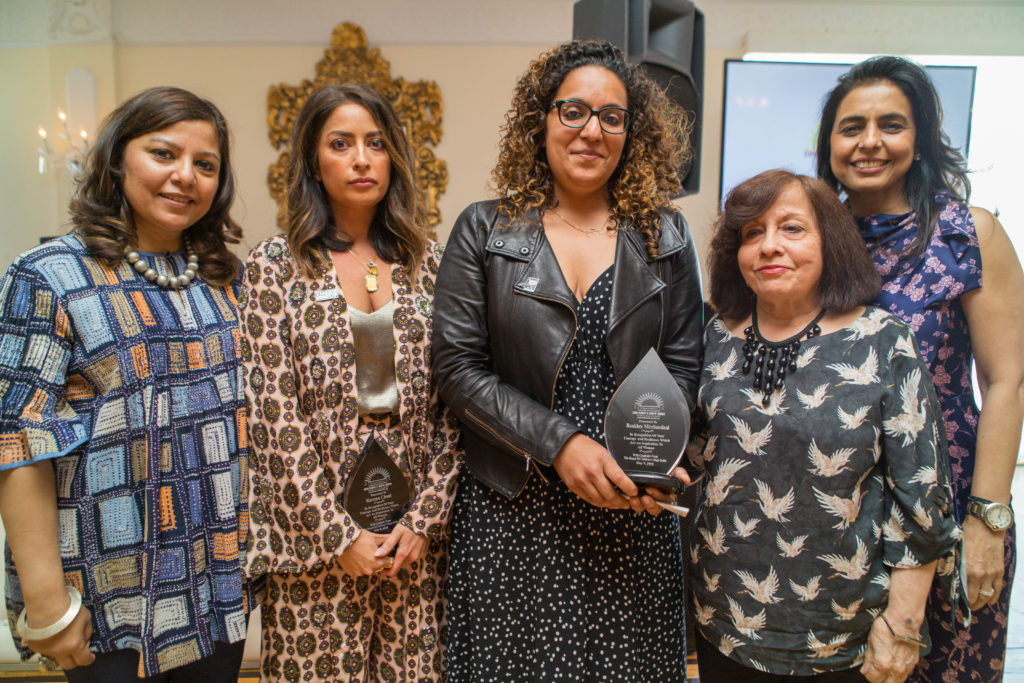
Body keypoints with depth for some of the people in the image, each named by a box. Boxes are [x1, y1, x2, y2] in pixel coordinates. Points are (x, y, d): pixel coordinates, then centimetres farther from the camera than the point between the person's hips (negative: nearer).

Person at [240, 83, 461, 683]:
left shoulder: (427, 260, 4)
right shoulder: (276, 264, -2)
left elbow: (451, 403, 2)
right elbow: (275, 414, -7)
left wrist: (425, 518, -5)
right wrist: (338, 534, -9)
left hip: (416, 533, 2)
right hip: (315, 530, -2)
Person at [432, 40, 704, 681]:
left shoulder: (664, 237, 5)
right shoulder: (486, 230, 0)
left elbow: (682, 365, 6)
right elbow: (457, 365, -5)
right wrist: (559, 445, -14)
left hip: (632, 509, 2)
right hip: (513, 508, -1)